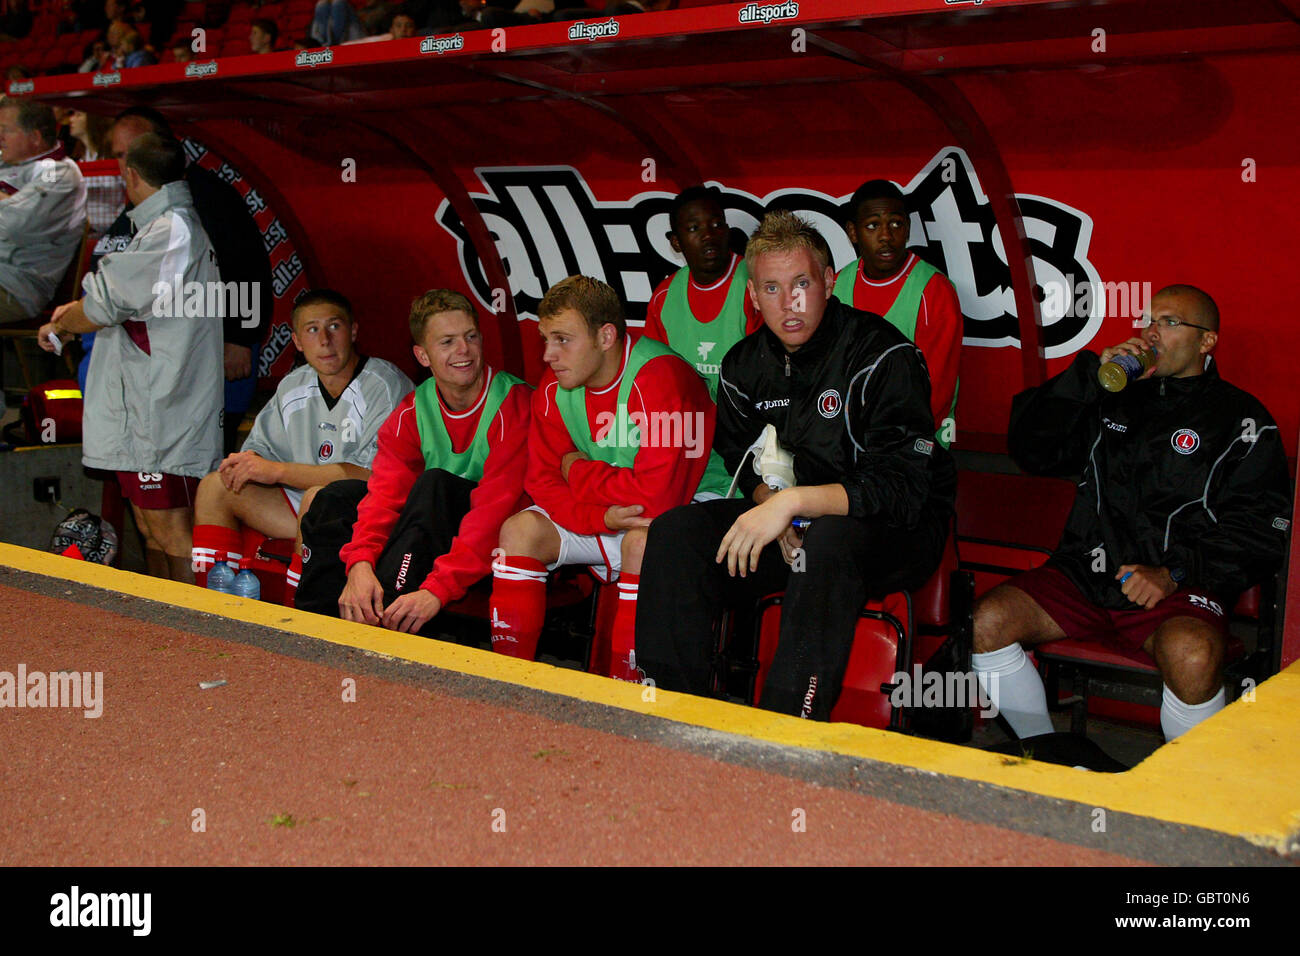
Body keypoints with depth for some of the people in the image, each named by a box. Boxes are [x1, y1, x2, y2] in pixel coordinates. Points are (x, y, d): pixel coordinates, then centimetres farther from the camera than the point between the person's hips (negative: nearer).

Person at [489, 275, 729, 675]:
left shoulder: (660, 379, -28)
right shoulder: (555, 388, -4)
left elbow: (655, 497, -34)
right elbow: (543, 482, -4)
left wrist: (578, 471, -16)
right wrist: (603, 516, -25)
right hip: (604, 516, 7)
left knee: (642, 540, -37)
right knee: (520, 530, -9)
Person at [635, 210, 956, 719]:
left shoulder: (883, 356, -17)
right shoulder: (744, 364, 3)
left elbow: (900, 488, -25)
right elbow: (741, 460, 16)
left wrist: (795, 501, -34)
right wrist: (772, 505, -7)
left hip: (896, 527, -6)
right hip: (795, 522, 6)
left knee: (829, 541, -39)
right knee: (676, 532, -13)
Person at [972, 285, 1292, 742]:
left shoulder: (1240, 418, 8)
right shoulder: (1113, 400, 20)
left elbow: (1259, 531, -1)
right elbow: (1031, 450, 13)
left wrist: (1174, 574, -15)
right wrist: (1091, 374, 5)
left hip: (1179, 586, -4)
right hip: (1086, 571, 4)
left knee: (1191, 654, -37)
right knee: (988, 620, -20)